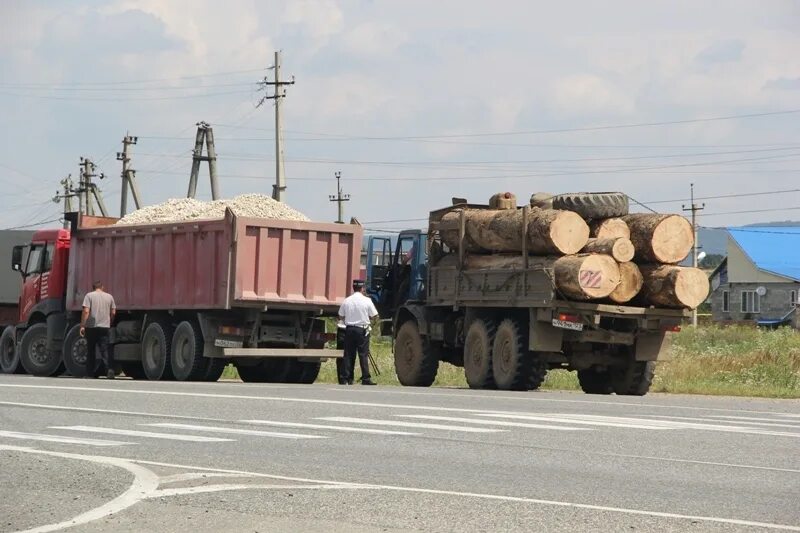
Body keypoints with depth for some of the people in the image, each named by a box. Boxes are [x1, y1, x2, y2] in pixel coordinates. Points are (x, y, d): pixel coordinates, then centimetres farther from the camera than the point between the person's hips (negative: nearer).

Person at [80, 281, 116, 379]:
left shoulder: (89, 296, -2)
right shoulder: (109, 297, 8)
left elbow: (86, 311, -11)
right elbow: (113, 312, 8)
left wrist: (82, 326, -8)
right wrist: (110, 323, 23)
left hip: (91, 327, -2)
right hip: (105, 327, 2)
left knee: (90, 351, 9)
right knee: (105, 350, 1)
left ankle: (90, 374, 11)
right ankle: (110, 368, -20)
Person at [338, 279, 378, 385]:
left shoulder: (346, 301, 1)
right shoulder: (367, 301, -7)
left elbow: (341, 317, 7)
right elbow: (373, 316, -2)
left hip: (349, 329, 3)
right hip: (362, 330, -3)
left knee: (348, 354, 6)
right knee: (363, 354, 0)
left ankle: (345, 378, 5)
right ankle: (366, 378, -3)